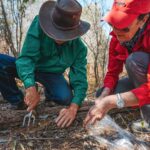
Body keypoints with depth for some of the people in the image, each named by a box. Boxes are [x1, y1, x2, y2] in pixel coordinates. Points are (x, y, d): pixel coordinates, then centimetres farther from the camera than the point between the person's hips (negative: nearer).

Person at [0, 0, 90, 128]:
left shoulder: (79, 48, -22)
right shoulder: (39, 24, -29)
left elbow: (79, 78, -23)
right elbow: (26, 57, -35)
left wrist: (73, 107, -41)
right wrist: (31, 87, -52)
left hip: (52, 74, 1)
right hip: (29, 67, -1)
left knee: (65, 97, -28)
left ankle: (49, 93, 12)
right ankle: (17, 101, -4)